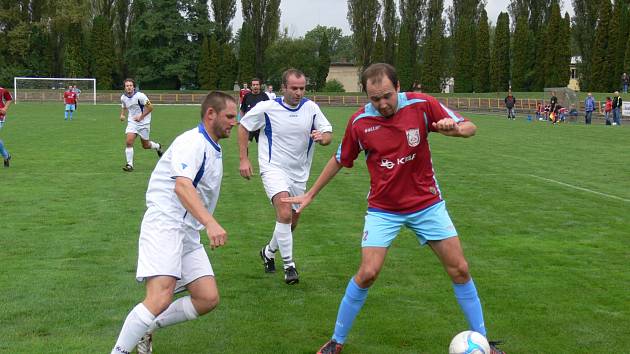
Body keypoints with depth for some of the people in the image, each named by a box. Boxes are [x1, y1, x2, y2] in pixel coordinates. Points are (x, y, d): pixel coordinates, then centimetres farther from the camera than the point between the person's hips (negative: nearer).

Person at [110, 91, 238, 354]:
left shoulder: (213, 149, 18)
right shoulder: (192, 142, -13)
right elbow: (182, 186, -29)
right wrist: (210, 223, -40)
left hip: (188, 233, 10)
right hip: (164, 226, -10)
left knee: (208, 299, -1)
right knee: (161, 298, -25)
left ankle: (145, 329, 13)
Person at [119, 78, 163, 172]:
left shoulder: (140, 96, -20)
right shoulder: (123, 97, -2)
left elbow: (150, 107, -15)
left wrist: (141, 117, -18)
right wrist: (122, 114, 1)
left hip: (144, 122, -4)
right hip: (132, 122, 4)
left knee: (145, 145, 8)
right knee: (129, 142, -16)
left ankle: (158, 146, 43)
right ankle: (129, 165, -8)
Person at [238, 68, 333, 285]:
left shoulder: (311, 108, -3)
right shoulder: (267, 108, -10)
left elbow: (328, 134, 2)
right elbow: (243, 126, 3)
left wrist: (322, 137, -23)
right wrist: (243, 159, -2)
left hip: (299, 173, 5)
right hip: (274, 168, -5)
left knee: (291, 222, 12)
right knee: (285, 213, -24)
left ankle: (269, 252, 39)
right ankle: (289, 266, -15)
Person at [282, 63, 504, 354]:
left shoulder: (421, 105, -14)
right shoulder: (359, 122, -11)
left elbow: (470, 128, -8)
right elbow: (339, 160, 6)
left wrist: (454, 128, -32)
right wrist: (310, 195, 10)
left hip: (427, 204, 1)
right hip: (383, 208, -1)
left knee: (459, 270, 1)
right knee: (367, 273, -12)